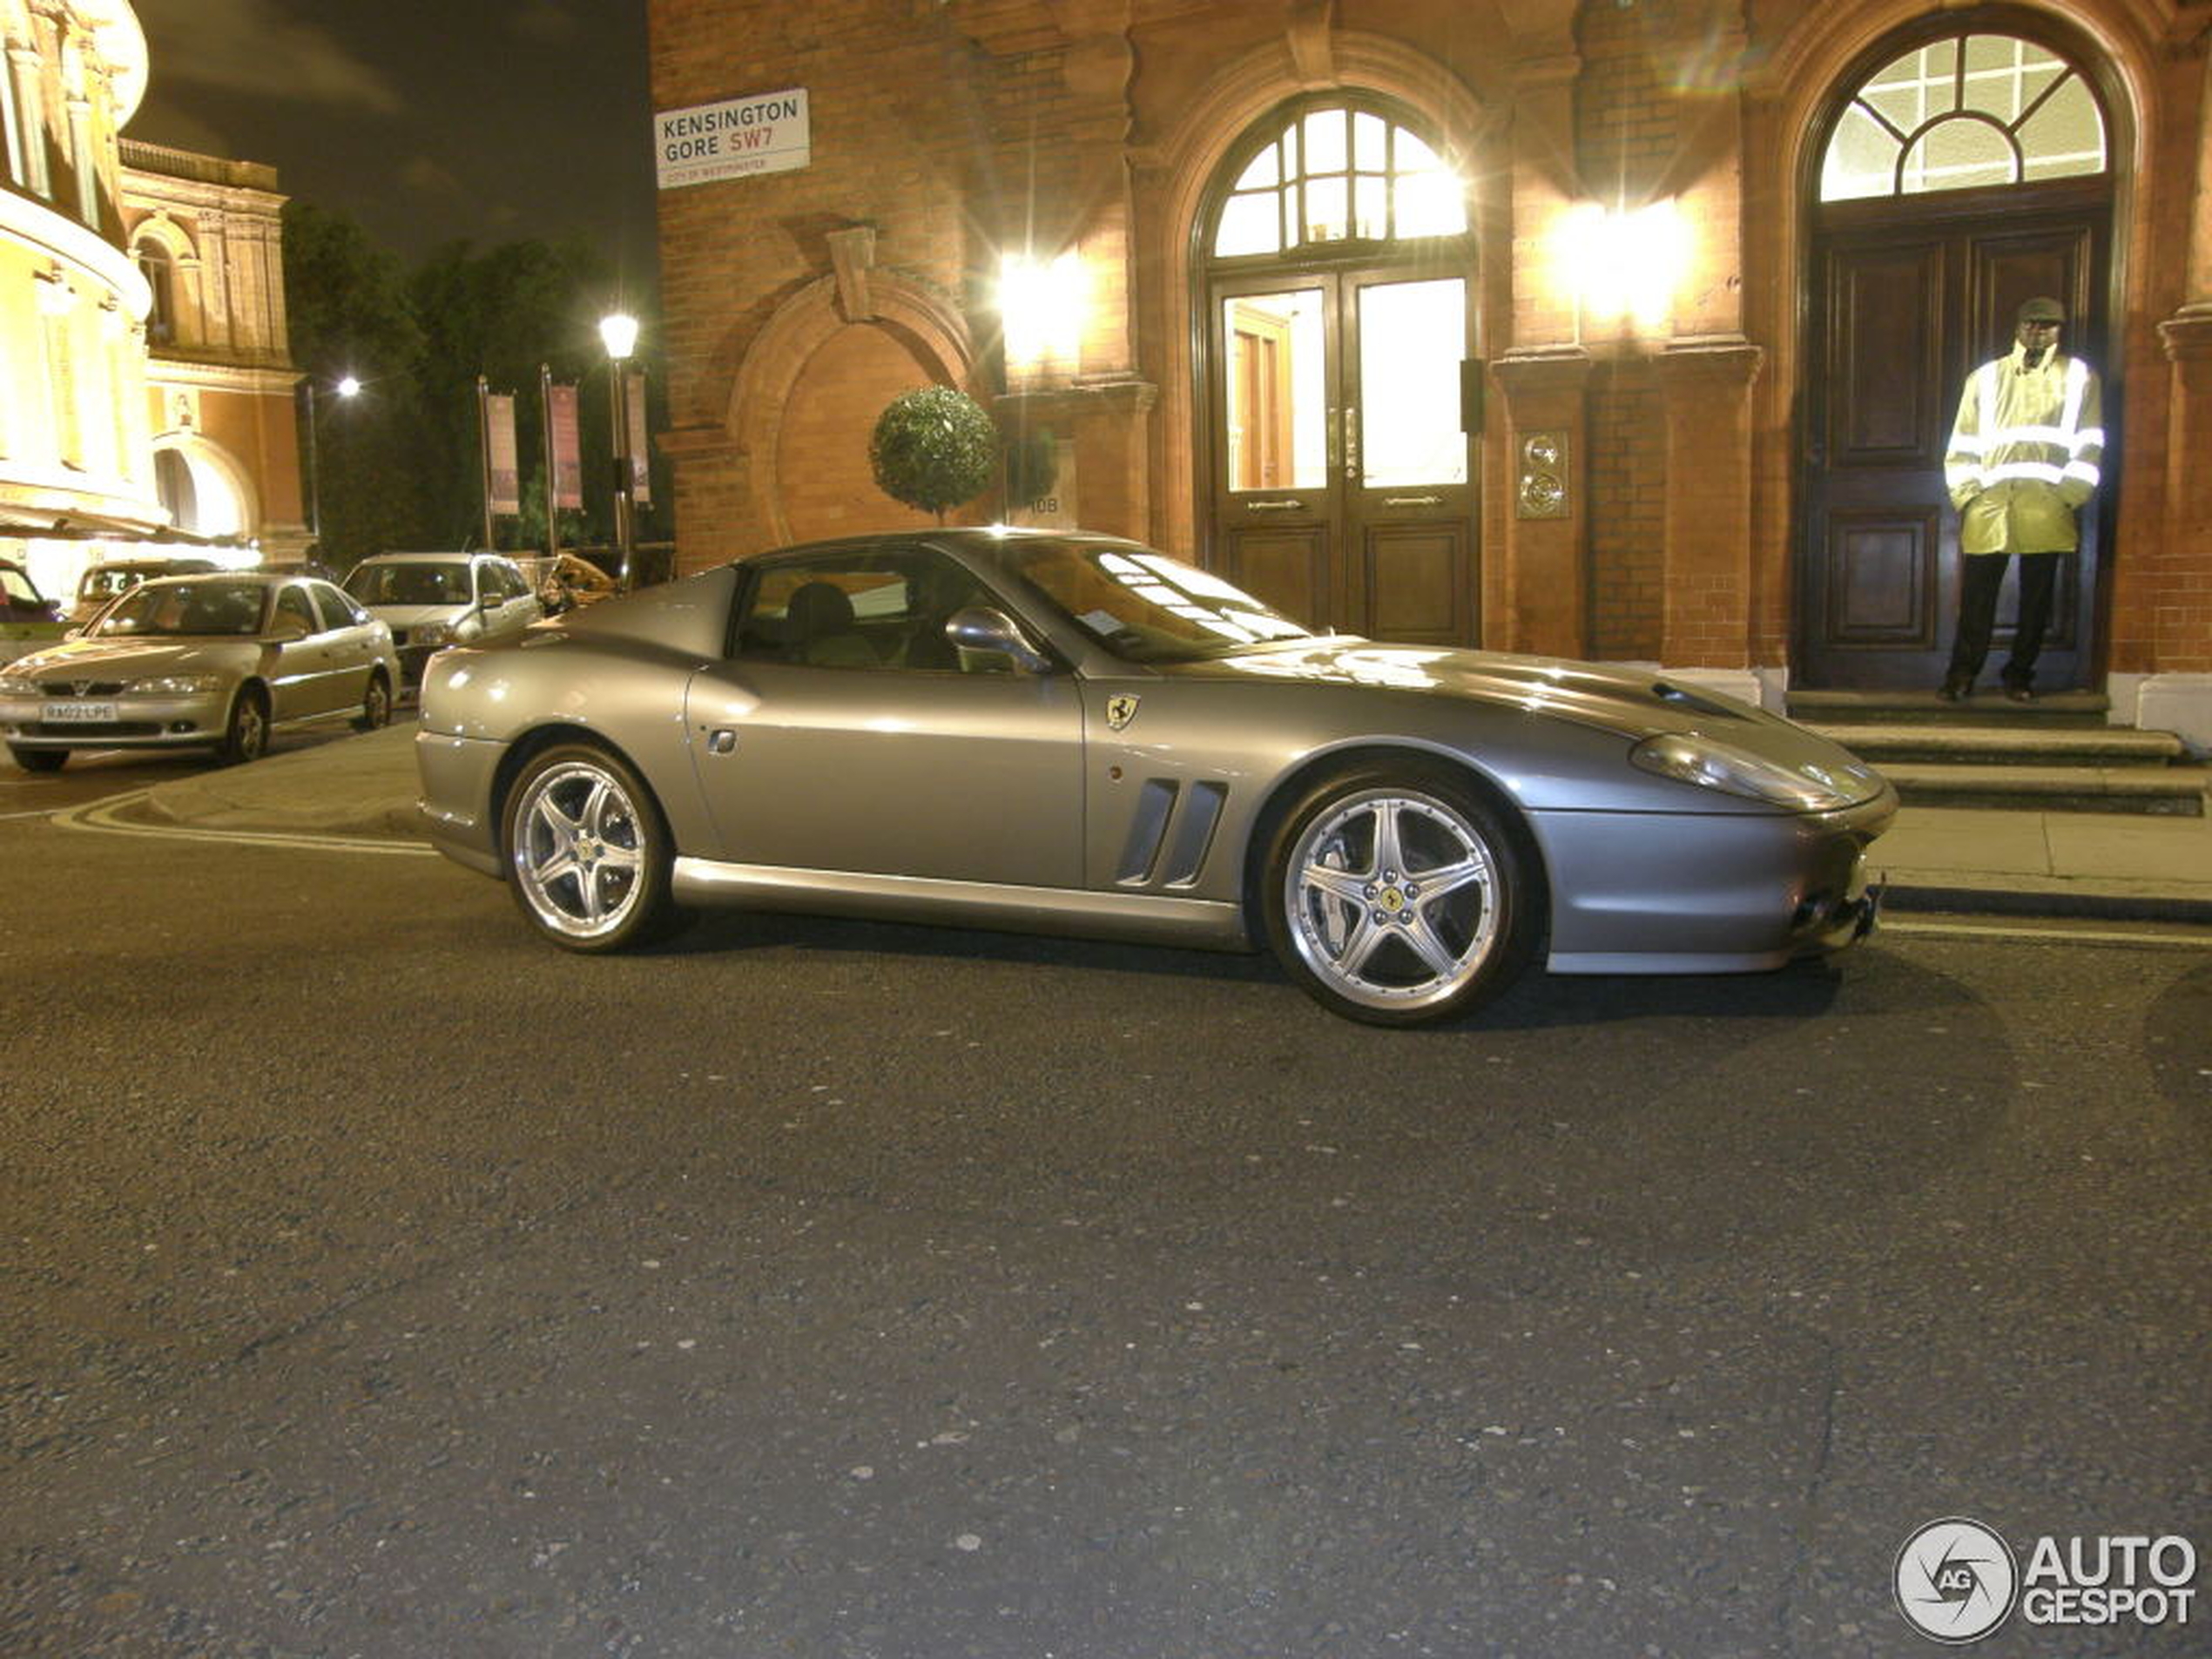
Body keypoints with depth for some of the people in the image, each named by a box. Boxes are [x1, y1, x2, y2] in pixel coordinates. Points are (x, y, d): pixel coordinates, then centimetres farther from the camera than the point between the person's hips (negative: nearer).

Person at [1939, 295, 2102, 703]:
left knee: (2037, 599, 2)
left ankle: (2019, 675, 12)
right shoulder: (1985, 378, 15)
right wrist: (1966, 495, 2)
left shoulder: (2079, 378, 12)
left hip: (2046, 507, 0)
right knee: (1976, 597, -2)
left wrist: (2069, 497, -4)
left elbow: (2089, 447, 7)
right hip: (1989, 505, 0)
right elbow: (1962, 446, 13)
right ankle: (1961, 674, 7)